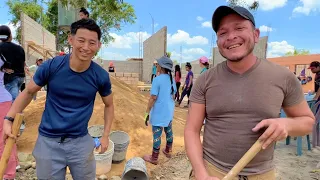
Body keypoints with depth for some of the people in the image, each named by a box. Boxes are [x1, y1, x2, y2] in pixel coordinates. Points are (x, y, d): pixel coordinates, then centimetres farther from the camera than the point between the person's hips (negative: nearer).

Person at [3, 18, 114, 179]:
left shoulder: (101, 76, -12)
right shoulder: (51, 66, -14)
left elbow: (109, 105, 4)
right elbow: (28, 92, 3)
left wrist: (105, 136, 0)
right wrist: (8, 119, -7)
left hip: (81, 142, 1)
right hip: (48, 141, 0)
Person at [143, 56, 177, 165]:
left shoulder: (157, 79, -18)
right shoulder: (172, 79, 4)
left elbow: (153, 98, -19)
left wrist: (147, 113, -12)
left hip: (159, 112, -7)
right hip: (169, 111, 8)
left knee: (157, 135, 4)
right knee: (169, 131, 20)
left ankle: (154, 158, 18)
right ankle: (168, 151, 40)